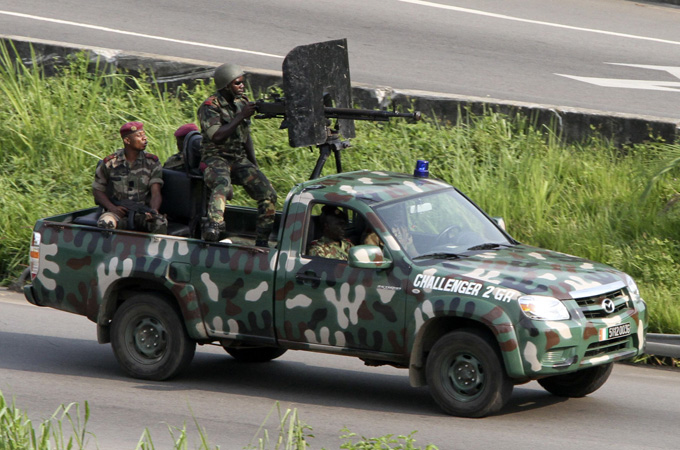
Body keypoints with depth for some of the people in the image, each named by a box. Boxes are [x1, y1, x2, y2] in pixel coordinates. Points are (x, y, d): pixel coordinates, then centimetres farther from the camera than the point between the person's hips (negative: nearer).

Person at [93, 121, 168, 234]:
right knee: (105, 222, -36)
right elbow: (97, 190, 9)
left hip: (143, 214, 1)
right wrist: (112, 208, -10)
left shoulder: (152, 163, 6)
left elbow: (156, 193, -2)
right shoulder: (110, 163, 4)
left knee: (160, 223, -32)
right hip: (118, 212, -1)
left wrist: (153, 211, -24)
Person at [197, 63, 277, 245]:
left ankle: (262, 242, -6)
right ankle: (214, 225, -59)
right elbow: (217, 136, -23)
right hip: (216, 159, -7)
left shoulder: (243, 102, 12)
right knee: (222, 185, -39)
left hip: (240, 160, 7)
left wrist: (254, 167, 16)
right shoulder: (210, 106, -10)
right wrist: (241, 116, -22)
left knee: (268, 194, -10)